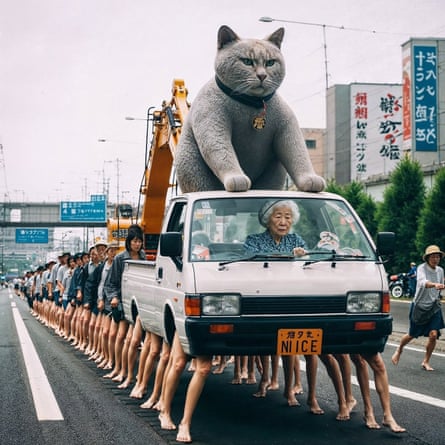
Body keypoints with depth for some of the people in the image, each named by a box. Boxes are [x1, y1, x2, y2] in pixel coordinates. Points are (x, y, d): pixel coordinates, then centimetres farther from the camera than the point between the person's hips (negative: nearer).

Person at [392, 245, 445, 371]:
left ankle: (426, 362, 6)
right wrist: (435, 284, -52)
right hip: (419, 305, -4)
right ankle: (399, 350, 38)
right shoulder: (422, 268, -14)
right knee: (412, 335, 8)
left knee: (433, 335, -11)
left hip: (434, 307, 4)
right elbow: (422, 282, -35)